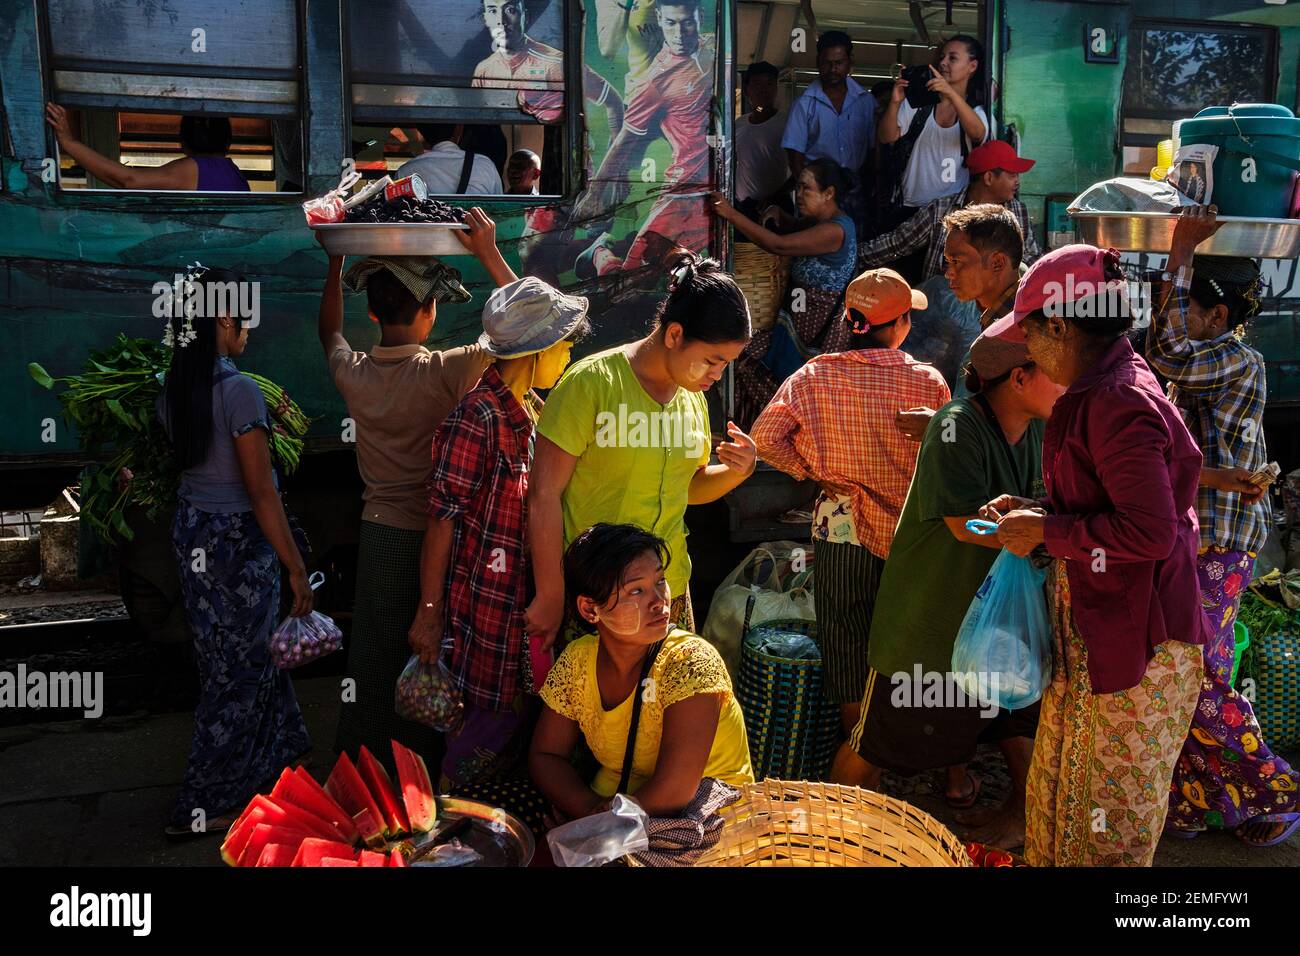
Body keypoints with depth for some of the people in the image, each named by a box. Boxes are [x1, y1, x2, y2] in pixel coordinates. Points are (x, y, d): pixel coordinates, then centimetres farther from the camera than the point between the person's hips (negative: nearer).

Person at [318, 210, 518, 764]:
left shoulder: (353, 372, -5)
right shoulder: (446, 372, -19)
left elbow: (329, 330, 19)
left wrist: (336, 260, 22)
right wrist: (489, 254, -13)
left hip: (378, 533, 5)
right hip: (431, 533, -4)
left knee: (373, 655, 16)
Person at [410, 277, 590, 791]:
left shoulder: (529, 408, 10)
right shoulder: (477, 417, -19)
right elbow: (442, 517, -18)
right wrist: (429, 612, -16)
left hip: (523, 592, 9)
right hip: (487, 599, -9)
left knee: (516, 711, 14)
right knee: (494, 718, 0)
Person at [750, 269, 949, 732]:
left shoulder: (816, 376, -10)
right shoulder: (930, 382, -11)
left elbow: (765, 437, -15)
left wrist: (816, 472, -3)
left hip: (843, 529, 0)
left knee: (848, 649, 15)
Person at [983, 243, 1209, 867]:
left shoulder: (1119, 405, -23)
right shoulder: (1104, 390, 10)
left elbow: (1150, 531, -29)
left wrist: (1047, 531, -18)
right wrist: (1038, 510, 8)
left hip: (1131, 638, -10)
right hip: (1091, 628, 10)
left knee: (1108, 820, 5)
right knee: (1063, 790, 22)